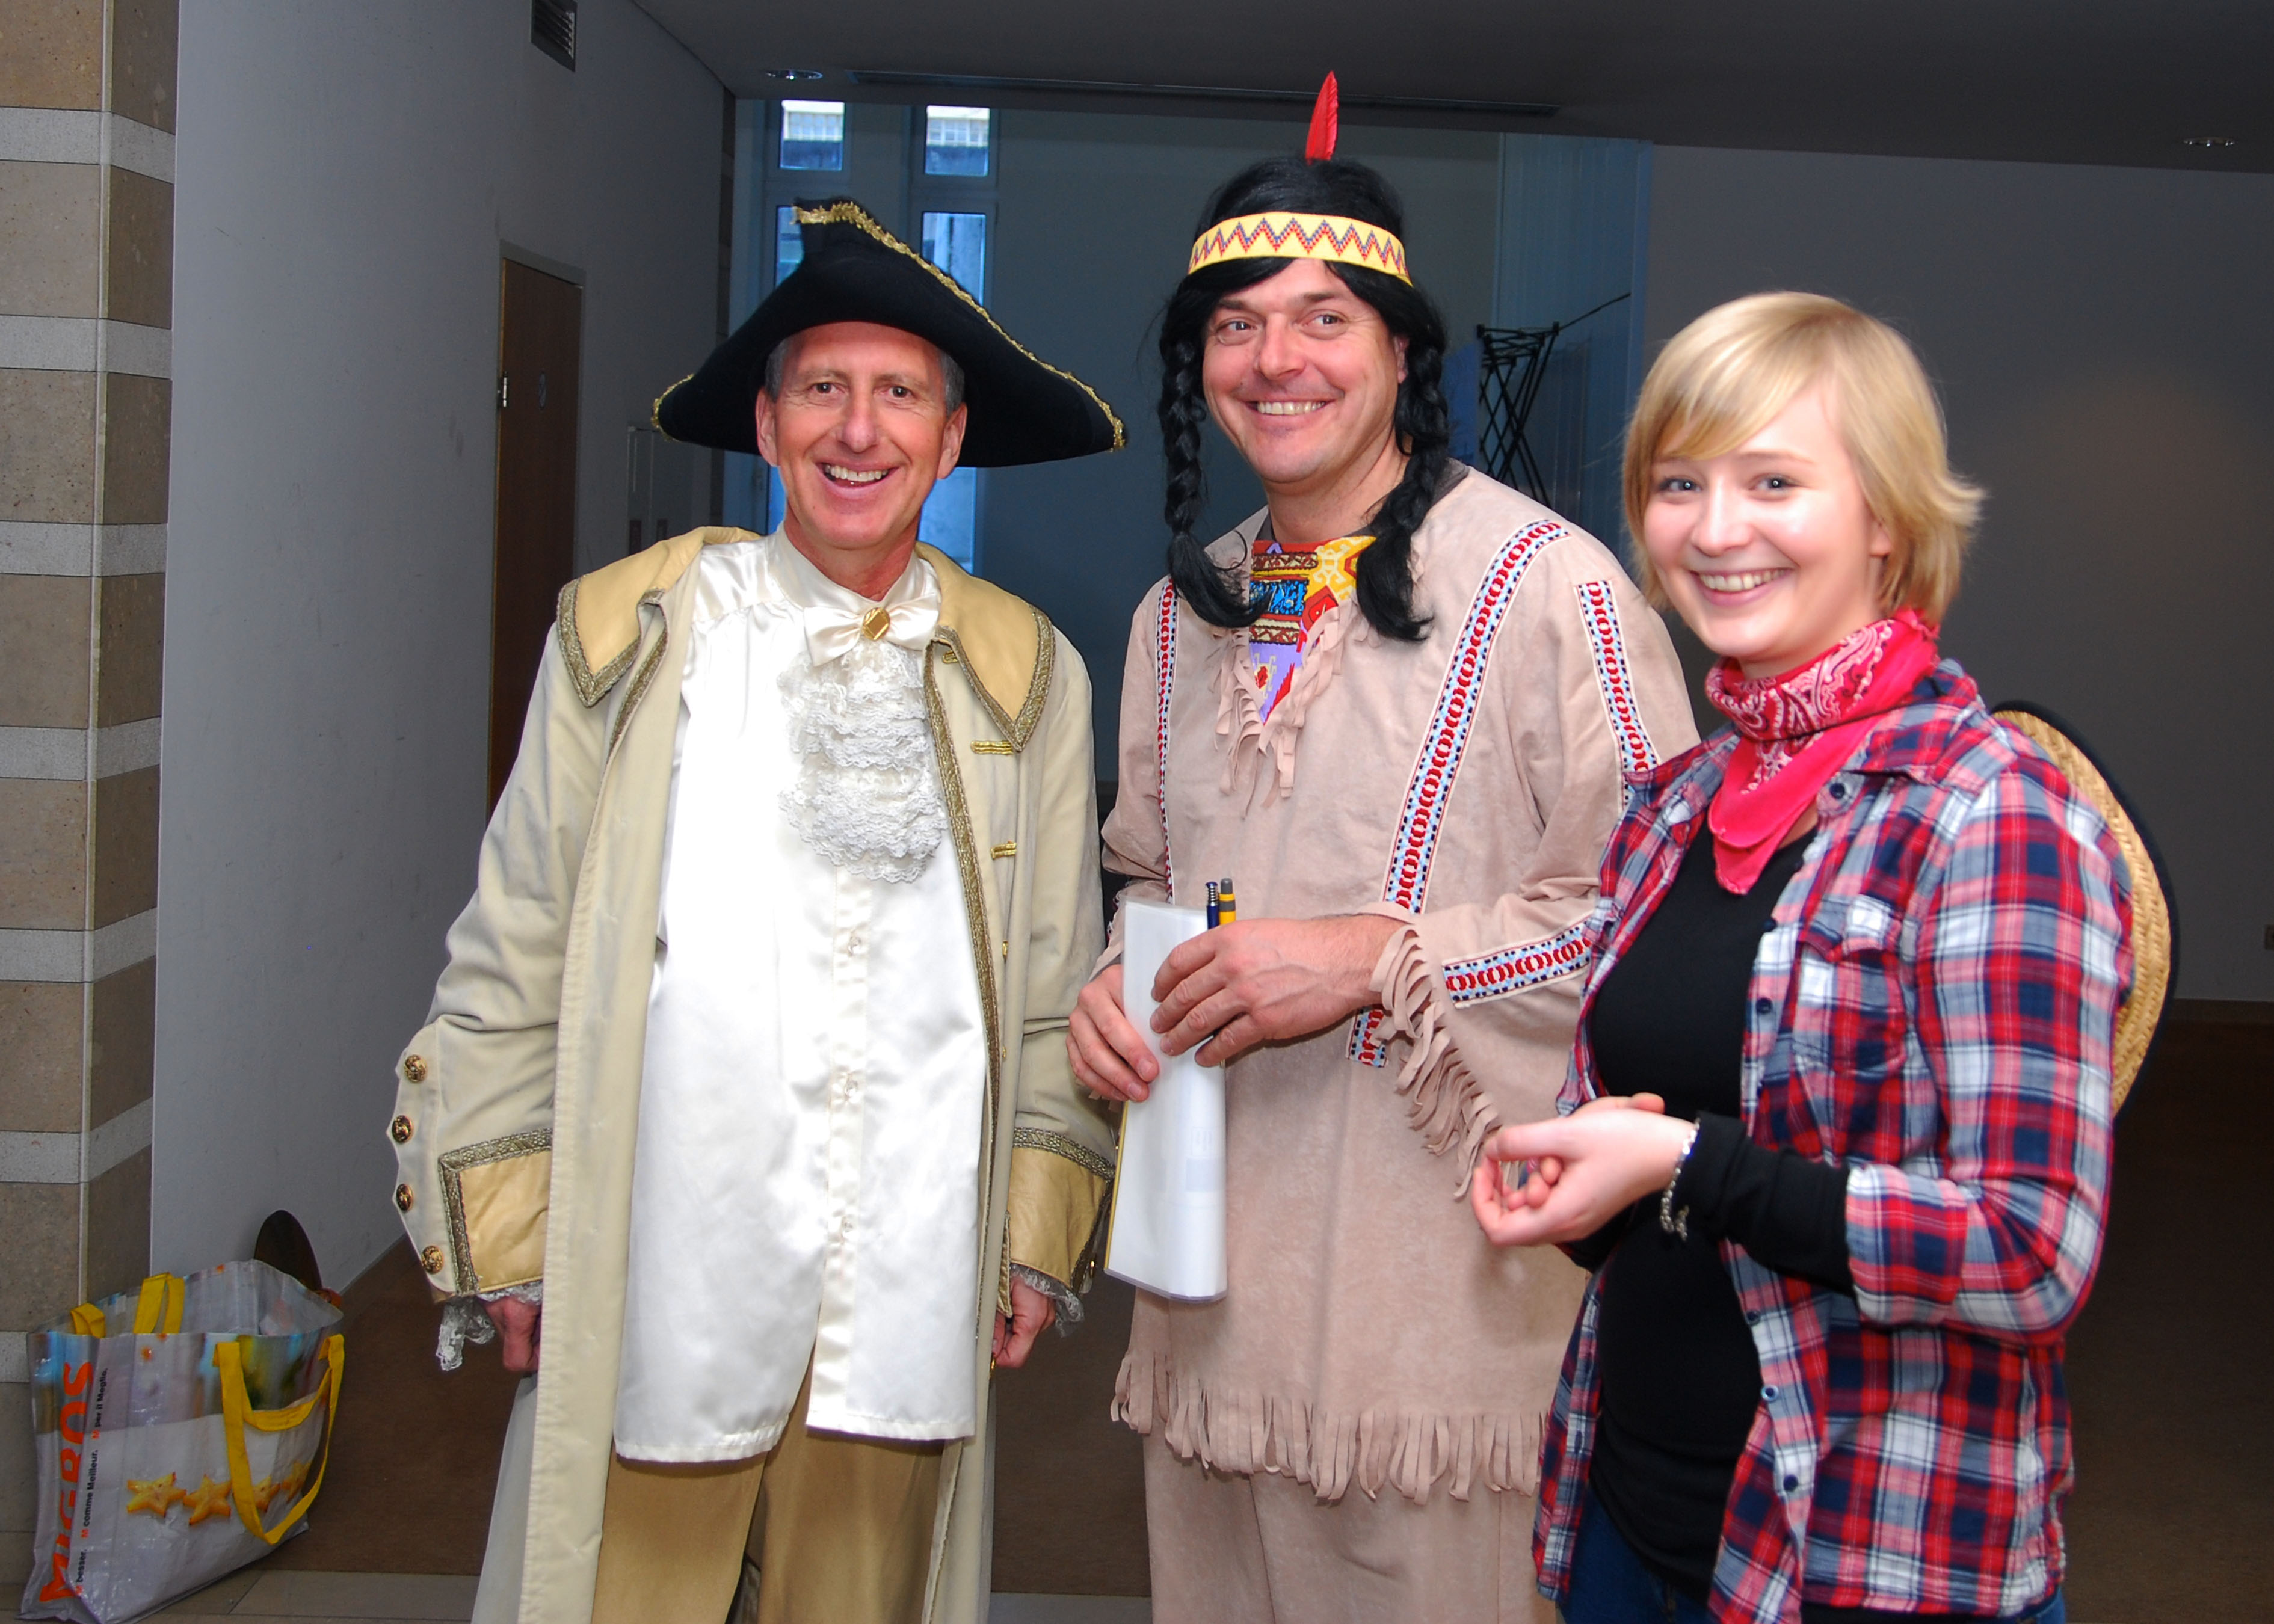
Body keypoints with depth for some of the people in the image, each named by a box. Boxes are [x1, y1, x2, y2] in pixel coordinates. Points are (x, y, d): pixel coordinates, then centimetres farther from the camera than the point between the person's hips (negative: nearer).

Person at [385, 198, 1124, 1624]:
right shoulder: (629, 636, 1)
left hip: (912, 1292, 2)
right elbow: (513, 959, 3)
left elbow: (1056, 985, 10)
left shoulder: (1023, 674, 6)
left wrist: (1039, 1237, 8)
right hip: (652, 1289, -1)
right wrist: (508, 1239, 1)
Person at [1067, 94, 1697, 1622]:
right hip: (1214, 1251, 7)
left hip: (1435, 1263, -6)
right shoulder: (1185, 617, 13)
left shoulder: (1545, 583, -10)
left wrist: (1377, 959, -19)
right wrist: (1116, 983, 3)